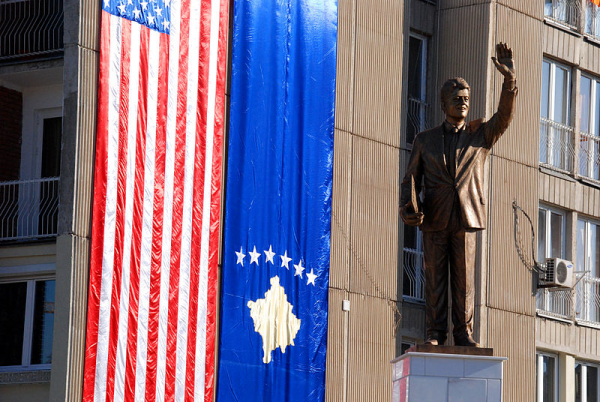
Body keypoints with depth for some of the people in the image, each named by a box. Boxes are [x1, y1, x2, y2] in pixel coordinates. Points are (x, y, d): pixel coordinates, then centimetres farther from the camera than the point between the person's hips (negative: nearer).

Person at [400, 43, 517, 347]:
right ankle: (435, 334, 4)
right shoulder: (425, 140, 12)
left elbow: (505, 116, -6)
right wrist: (409, 207, -12)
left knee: (465, 277, 1)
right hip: (434, 218, 0)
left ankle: (464, 332, 6)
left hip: (467, 217, 0)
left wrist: (509, 80, -20)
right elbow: (411, 179, 8)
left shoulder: (481, 134, 11)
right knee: (435, 277, 0)